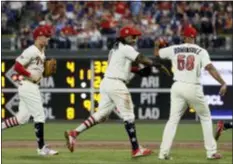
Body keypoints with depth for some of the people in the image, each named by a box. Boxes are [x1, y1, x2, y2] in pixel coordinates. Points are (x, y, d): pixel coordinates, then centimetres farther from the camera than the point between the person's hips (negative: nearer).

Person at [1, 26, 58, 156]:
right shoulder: (31, 51, -15)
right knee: (40, 116, -7)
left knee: (22, 118, 11)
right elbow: (17, 66, -19)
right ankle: (42, 148, -3)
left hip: (33, 86, 10)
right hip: (28, 86, -10)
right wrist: (31, 75, -20)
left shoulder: (42, 52, 14)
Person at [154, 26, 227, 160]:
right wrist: (223, 83, -19)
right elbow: (210, 68, -16)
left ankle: (164, 152, -5)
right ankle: (211, 152, 10)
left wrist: (157, 44, 42)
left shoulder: (175, 49, 6)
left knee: (173, 119, 8)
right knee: (206, 118, 14)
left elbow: (157, 53, 20)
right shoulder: (201, 51, -2)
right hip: (193, 88, -2)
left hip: (178, 87, 2)